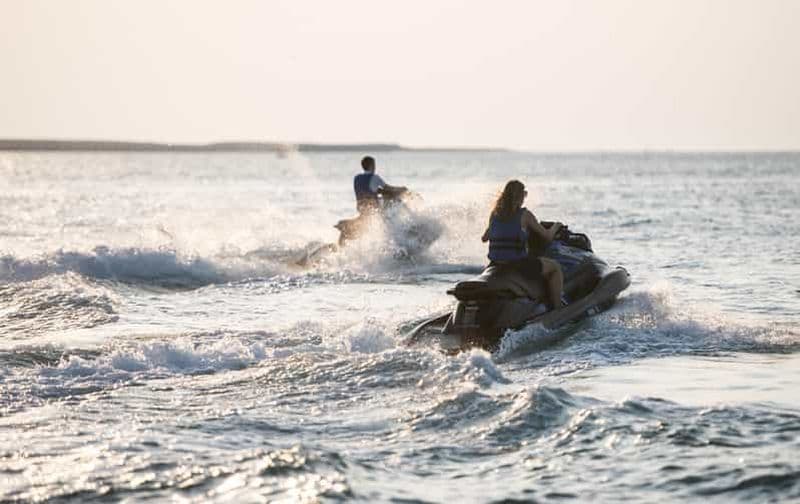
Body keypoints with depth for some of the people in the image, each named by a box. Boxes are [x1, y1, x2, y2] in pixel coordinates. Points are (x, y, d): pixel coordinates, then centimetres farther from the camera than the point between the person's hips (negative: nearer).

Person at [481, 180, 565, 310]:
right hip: (518, 263, -6)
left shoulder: (495, 214, 7)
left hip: (496, 263, 6)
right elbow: (547, 237, 1)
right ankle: (557, 308, 6)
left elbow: (484, 238, 21)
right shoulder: (524, 215, -7)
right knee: (555, 267, 12)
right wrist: (555, 227, 22)